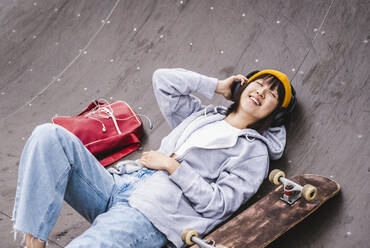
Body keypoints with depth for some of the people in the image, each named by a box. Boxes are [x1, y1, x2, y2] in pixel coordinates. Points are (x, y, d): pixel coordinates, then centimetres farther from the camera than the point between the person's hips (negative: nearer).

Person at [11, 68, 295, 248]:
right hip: (118, 183, 7)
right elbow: (163, 79, 23)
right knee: (50, 135, -17)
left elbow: (218, 203, -4)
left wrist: (171, 166, -6)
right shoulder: (201, 114, 26)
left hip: (151, 214, -7)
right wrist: (217, 86, 22)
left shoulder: (255, 150, 8)